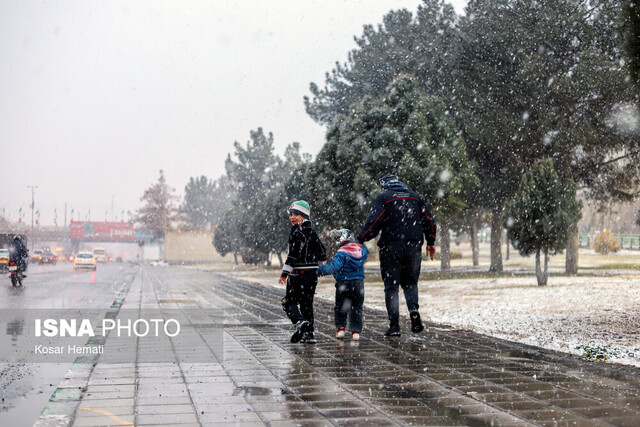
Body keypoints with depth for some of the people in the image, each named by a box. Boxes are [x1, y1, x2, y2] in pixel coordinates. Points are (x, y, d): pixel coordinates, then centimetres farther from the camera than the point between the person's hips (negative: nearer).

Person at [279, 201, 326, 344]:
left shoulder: (297, 232, -11)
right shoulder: (312, 233, 13)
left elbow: (294, 255, -19)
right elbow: (322, 253, 20)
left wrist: (285, 273, -17)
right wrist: (318, 269, 29)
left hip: (298, 274, -7)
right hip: (312, 274, 7)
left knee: (289, 302, 0)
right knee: (307, 303, 11)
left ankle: (300, 322, -23)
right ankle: (309, 334, 9)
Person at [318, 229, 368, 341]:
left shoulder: (341, 253, -15)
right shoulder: (361, 250, 2)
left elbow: (334, 266, -25)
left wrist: (321, 270, -20)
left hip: (343, 283, -4)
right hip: (358, 283, 4)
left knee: (340, 307, 15)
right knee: (357, 307, 10)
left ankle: (340, 328, 15)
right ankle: (356, 331, 6)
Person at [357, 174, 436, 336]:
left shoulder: (383, 198, 0)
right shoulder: (414, 196, 14)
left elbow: (373, 221, -13)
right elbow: (429, 220, 14)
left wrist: (360, 240, -10)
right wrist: (431, 242, 22)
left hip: (391, 247, -3)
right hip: (414, 247, 3)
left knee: (391, 286, 3)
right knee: (410, 282, 17)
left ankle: (394, 325, -2)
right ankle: (413, 309, -9)